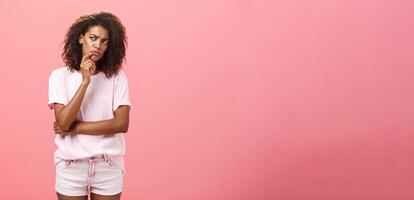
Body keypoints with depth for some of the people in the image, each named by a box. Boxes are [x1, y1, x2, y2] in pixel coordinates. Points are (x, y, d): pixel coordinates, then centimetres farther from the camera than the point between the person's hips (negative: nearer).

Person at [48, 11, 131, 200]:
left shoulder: (117, 77, -2)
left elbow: (121, 124, -11)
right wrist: (85, 81, -19)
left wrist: (75, 128, -12)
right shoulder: (60, 76, -4)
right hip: (71, 167, 0)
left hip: (109, 166, 1)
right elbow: (63, 122, -15)